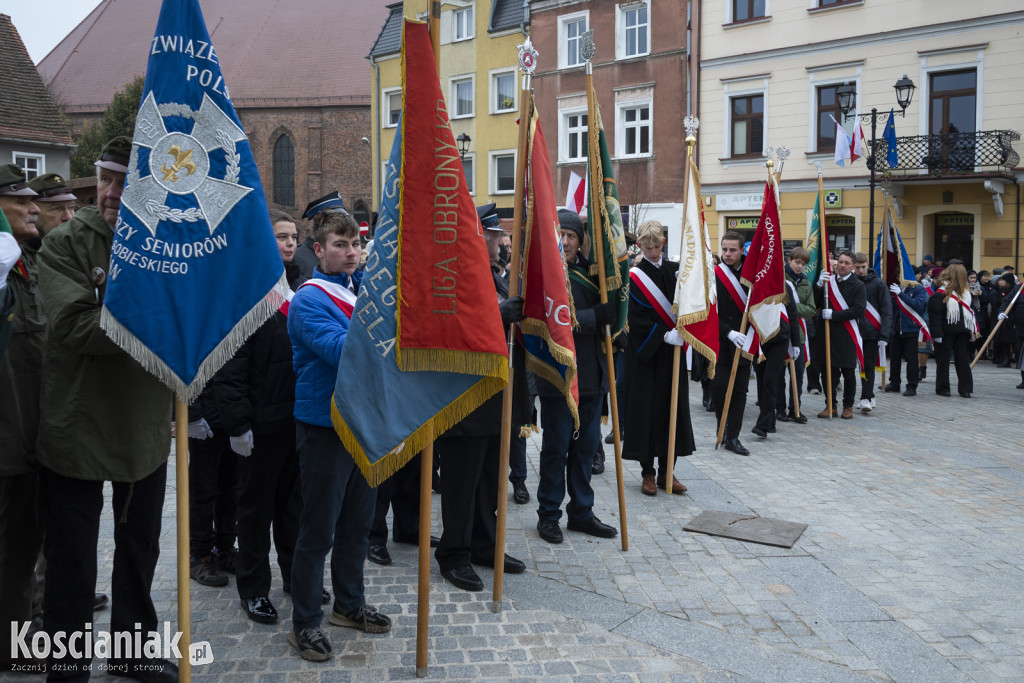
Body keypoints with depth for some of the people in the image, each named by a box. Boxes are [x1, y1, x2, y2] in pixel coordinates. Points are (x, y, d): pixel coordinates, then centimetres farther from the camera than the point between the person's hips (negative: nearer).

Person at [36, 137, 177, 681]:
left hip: (146, 427, 3)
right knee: (71, 559, 10)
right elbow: (74, 326, -24)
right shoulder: (65, 243, -10)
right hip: (76, 427, -3)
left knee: (139, 549, 19)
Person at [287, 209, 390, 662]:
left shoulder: (364, 289, 10)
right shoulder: (309, 300, -12)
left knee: (357, 523, 18)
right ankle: (305, 623, 17)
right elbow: (341, 351, -27)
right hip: (324, 426, -7)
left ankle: (350, 604, 34)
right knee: (319, 531, 2)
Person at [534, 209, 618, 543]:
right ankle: (548, 514, 19)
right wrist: (599, 315, -25)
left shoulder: (589, 269, 10)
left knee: (586, 444, 13)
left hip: (591, 374, 6)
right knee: (556, 447, 4)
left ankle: (581, 512, 26)